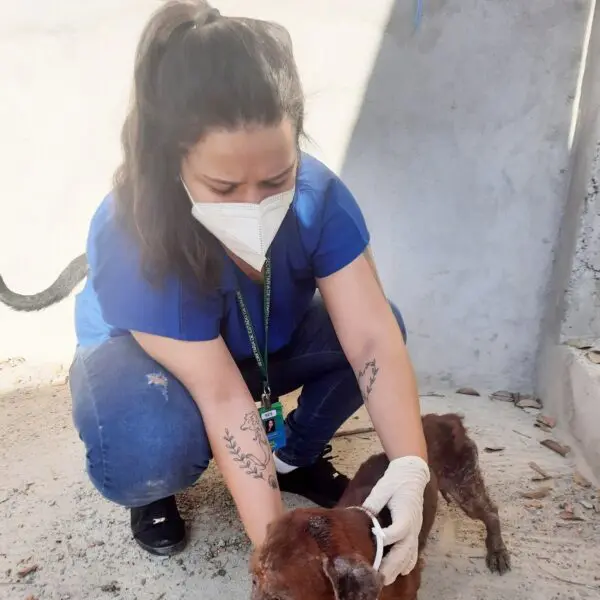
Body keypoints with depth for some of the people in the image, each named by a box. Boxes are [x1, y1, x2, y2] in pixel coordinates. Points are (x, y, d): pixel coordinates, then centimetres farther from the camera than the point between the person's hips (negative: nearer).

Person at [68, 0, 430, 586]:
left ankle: (296, 455, 4)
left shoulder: (317, 194, -27)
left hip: (267, 348, 4)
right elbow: (222, 398, -36)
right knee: (147, 450, -37)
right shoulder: (129, 239, -36)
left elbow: (373, 339, -31)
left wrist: (409, 466, -43)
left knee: (375, 321, -21)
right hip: (141, 358, -3)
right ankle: (153, 490, 3)